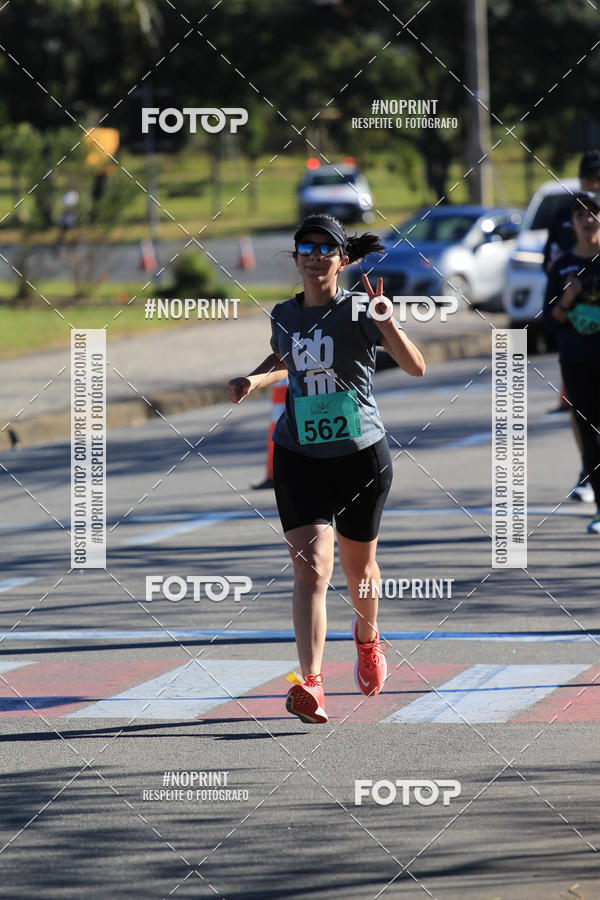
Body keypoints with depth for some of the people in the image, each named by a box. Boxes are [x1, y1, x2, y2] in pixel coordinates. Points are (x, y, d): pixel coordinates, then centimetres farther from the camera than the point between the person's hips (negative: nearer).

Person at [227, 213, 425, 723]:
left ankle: (368, 638, 51)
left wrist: (388, 325, -32)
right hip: (299, 457, 1)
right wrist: (253, 380, 7)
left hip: (362, 454, -1)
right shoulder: (284, 316, 4)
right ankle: (312, 687, -24)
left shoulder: (361, 310, -8)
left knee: (358, 567, 17)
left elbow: (416, 368, -17)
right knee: (312, 567, -16)